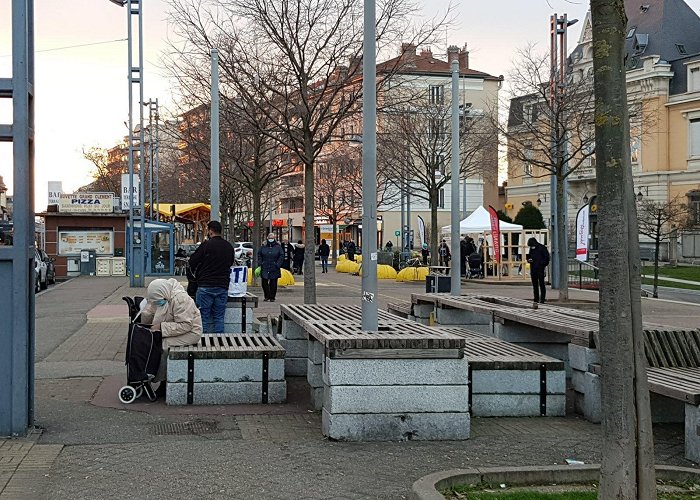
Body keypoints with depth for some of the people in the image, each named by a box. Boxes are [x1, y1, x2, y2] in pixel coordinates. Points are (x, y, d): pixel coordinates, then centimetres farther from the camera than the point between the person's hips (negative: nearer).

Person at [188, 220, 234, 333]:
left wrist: (196, 273, 18)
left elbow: (192, 262, -1)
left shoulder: (206, 245, -9)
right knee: (219, 318, 8)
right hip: (223, 287, 4)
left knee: (204, 317, 3)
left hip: (205, 286, -4)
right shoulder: (229, 247, 7)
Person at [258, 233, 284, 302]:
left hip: (274, 269, -1)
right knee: (264, 283, -1)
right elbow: (259, 255, 14)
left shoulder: (278, 246, 3)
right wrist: (260, 263, 3)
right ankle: (267, 296, 14)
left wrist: (278, 264, -6)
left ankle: (272, 297, 10)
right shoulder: (263, 246, 8)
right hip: (265, 268, 1)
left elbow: (281, 256, 2)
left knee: (273, 284, 1)